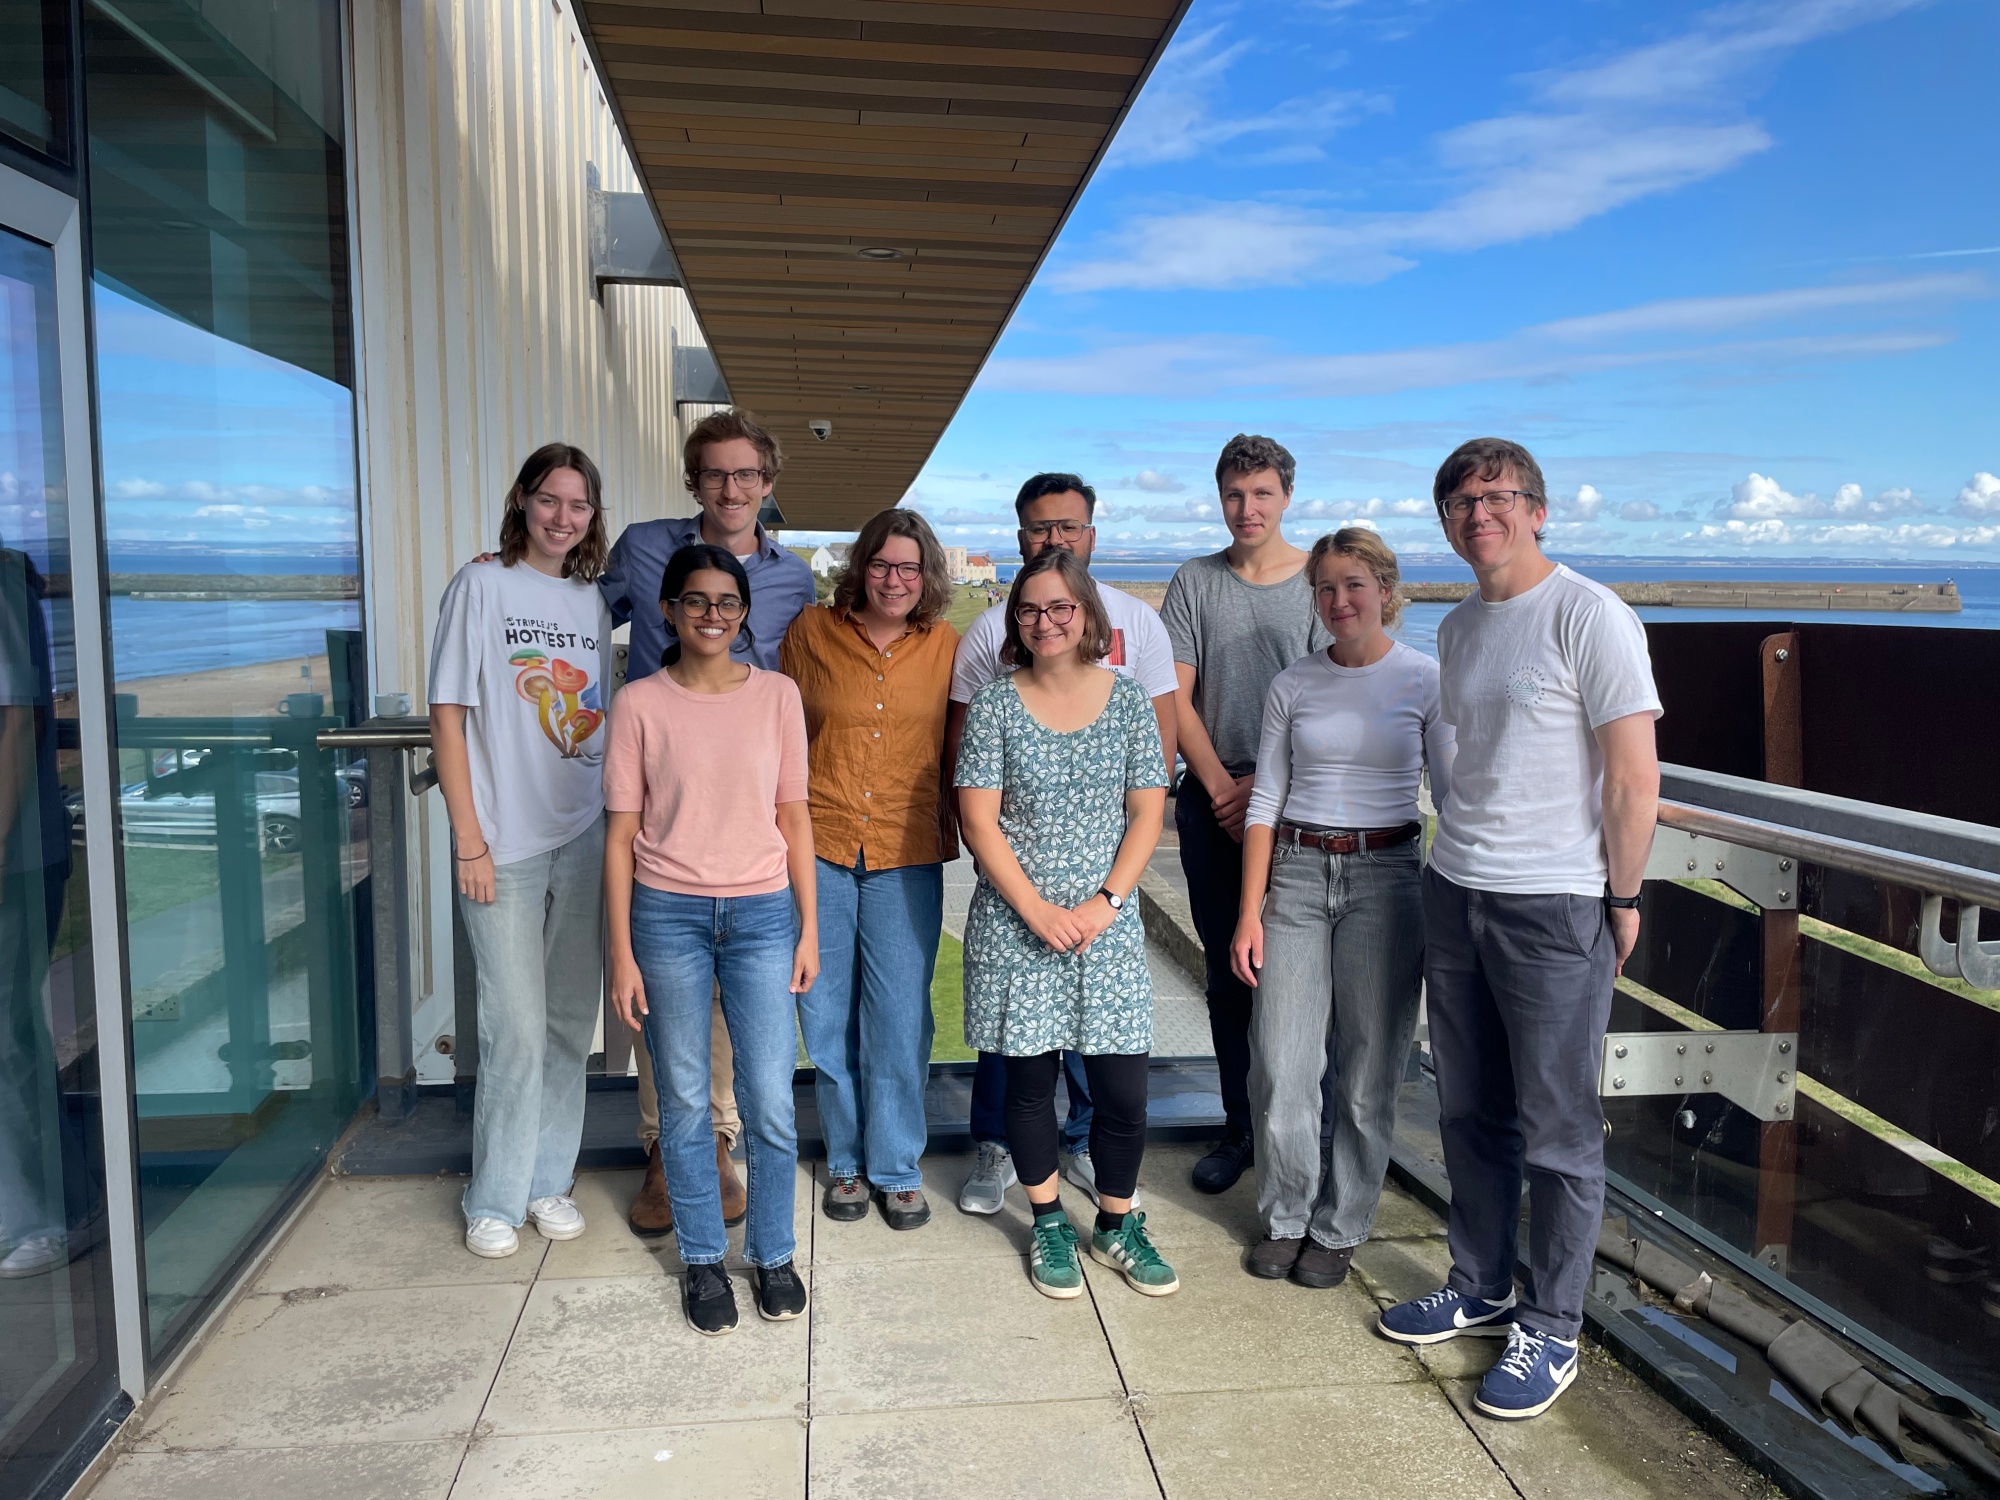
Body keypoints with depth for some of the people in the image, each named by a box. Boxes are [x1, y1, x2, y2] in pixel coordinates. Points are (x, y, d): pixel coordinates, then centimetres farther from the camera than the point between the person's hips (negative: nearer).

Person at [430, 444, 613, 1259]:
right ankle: (494, 1199, 17)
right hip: (506, 840, -5)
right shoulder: (482, 586, -3)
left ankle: (548, 1179, 27)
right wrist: (469, 838, -10)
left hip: (585, 836, 5)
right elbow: (448, 716, -6)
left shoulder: (591, 598, 11)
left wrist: (618, 822, 7)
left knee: (572, 1016, 11)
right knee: (517, 1026, -2)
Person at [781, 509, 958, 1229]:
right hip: (818, 849, 0)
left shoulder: (946, 647, 4)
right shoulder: (811, 632, 2)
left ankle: (897, 1167, 21)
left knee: (900, 1020, 2)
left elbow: (957, 750, 11)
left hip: (906, 855, 0)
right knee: (827, 1016, 9)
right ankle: (845, 1162, 27)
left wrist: (958, 832, 8)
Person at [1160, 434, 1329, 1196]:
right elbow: (1176, 697, 3)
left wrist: (1265, 783, -12)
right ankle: (1240, 1128, 21)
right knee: (1227, 972, 9)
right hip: (1212, 801, 2)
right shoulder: (1196, 581, 7)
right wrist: (1220, 787, -6)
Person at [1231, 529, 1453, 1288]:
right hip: (1295, 873, 2)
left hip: (1386, 875, -2)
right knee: (1280, 1064, 2)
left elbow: (1454, 798, 1)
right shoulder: (1294, 684, 6)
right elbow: (1265, 801, 7)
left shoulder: (1426, 680, 0)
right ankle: (1285, 1217, 23)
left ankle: (1339, 1227, 24)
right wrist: (1250, 911, 1)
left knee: (1366, 1068, 5)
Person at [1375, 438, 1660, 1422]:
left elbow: (1634, 776, -11)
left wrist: (1622, 900, -8)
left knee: (1558, 1129, 5)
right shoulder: (1457, 630, 12)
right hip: (1454, 894, 7)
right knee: (1470, 1112, 16)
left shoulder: (1590, 616, -11)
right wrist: (1462, 856, 16)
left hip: (1557, 906, -7)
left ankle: (1550, 1329, 20)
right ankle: (1479, 1290, 33)